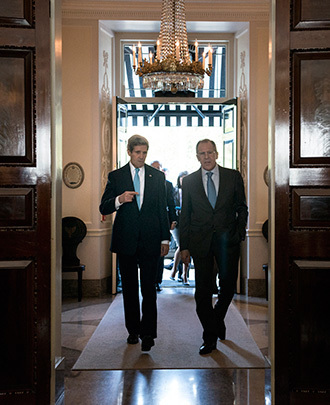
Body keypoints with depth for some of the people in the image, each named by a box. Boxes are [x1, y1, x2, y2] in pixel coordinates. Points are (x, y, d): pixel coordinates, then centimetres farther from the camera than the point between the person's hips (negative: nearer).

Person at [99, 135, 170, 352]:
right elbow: (104, 208, 2)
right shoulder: (116, 176, 5)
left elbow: (163, 209, 8)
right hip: (125, 240, 1)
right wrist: (119, 200, -18)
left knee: (149, 287, -3)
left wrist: (165, 238, 4)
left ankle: (148, 333, 3)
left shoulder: (158, 176, 7)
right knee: (129, 287, 10)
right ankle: (133, 330, 23)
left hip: (150, 240, 0)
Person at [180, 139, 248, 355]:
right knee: (203, 290, 1)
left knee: (228, 285, 6)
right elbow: (185, 216, 7)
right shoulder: (189, 181, 6)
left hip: (227, 240, 0)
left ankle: (218, 318, 36)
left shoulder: (233, 176, 5)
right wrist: (184, 246, 3)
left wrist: (239, 234, -2)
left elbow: (242, 208, 9)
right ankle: (210, 338, 14)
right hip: (201, 242, 0)